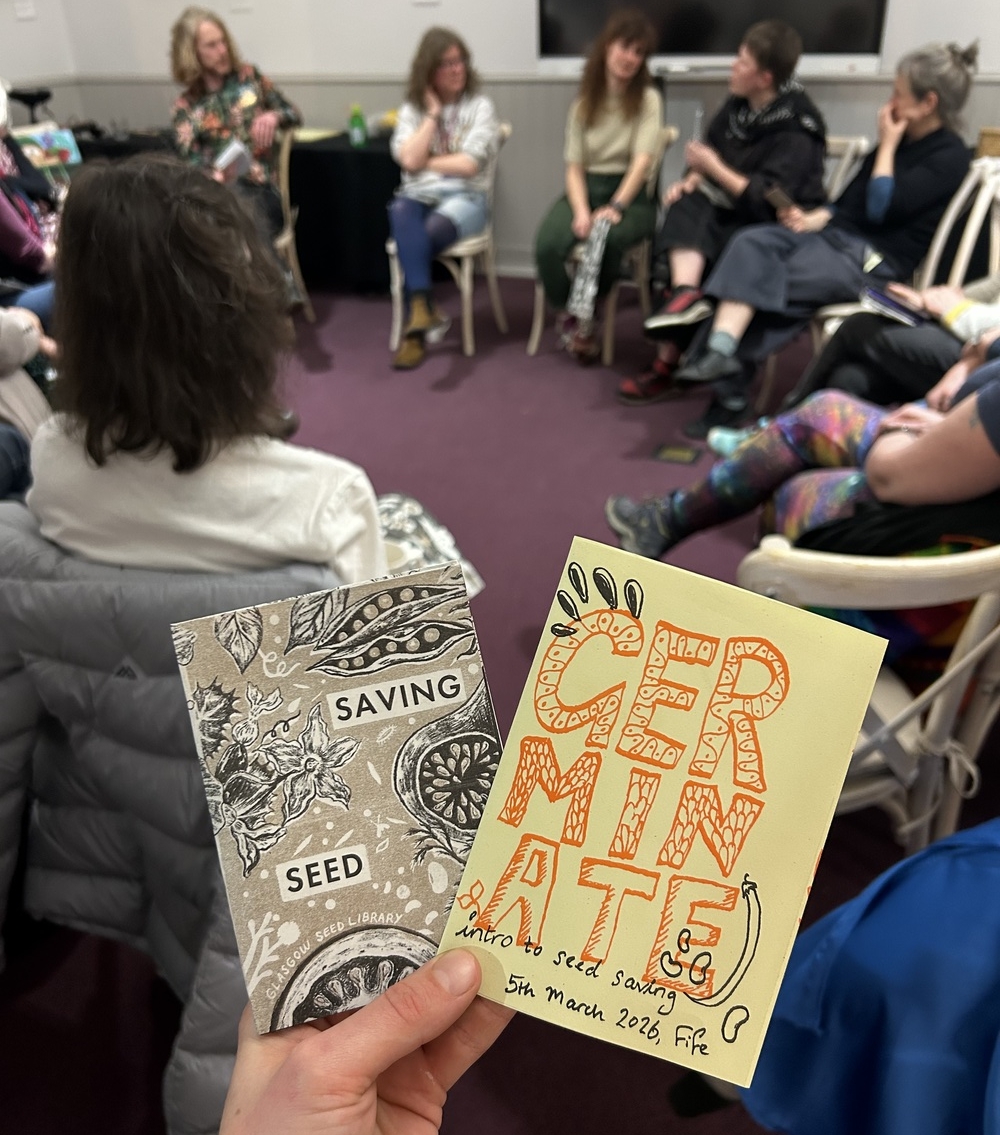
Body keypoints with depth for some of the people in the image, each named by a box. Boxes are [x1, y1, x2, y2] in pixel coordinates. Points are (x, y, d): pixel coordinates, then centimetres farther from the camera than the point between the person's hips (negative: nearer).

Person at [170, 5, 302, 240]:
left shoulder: (248, 76, 13)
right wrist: (214, 174, -27)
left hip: (260, 189, 0)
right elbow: (191, 163, -2)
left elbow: (294, 114, 18)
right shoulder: (185, 106, 8)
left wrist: (273, 117, -6)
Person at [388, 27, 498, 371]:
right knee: (402, 213, -35)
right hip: (418, 195, 2)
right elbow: (409, 160, -6)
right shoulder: (411, 110, 12)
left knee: (429, 231, -35)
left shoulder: (480, 106, 5)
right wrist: (433, 113, -2)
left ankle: (415, 324, -25)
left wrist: (424, 161, -2)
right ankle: (423, 310, -46)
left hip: (465, 197, -2)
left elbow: (469, 164, -9)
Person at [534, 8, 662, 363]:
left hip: (632, 193, -2)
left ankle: (588, 312, -11)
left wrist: (615, 207, -25)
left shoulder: (647, 99, 2)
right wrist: (581, 210, -17)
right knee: (547, 245, -29)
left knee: (608, 239, -38)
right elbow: (574, 165, 2)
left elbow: (642, 160, -11)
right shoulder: (584, 101, 10)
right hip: (586, 188, 2)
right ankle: (570, 317, -3)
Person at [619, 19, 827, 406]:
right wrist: (691, 179, -9)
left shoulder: (795, 133, -21)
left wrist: (713, 168, -22)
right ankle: (684, 292, -42)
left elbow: (766, 203, -28)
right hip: (733, 212, 7)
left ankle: (668, 363, -19)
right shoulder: (738, 104, 2)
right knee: (686, 207, -22)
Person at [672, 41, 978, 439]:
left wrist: (886, 145, -6)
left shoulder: (949, 156, -6)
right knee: (752, 242, -21)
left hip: (875, 261, -7)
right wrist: (813, 218, 0)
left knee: (758, 280, -26)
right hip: (837, 233, 8)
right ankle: (720, 353, -35)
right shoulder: (901, 139, 19)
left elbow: (882, 210, -16)